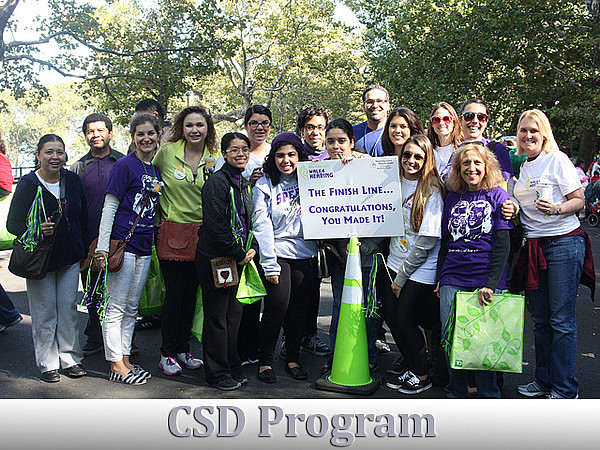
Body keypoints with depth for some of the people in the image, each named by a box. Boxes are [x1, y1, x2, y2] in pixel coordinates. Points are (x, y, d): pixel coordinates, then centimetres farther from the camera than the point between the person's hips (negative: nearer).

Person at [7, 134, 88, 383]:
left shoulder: (73, 181, 3)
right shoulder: (28, 184, -8)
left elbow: (83, 219, 11)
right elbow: (13, 223, -7)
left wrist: (84, 252, 10)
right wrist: (37, 230, -27)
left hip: (70, 259, 3)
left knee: (68, 308, 9)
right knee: (44, 313, 3)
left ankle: (70, 358, 21)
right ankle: (47, 363, 16)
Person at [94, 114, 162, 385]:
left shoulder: (157, 169, 13)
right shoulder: (124, 165, -6)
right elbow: (109, 207, -9)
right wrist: (102, 247, -13)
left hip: (144, 246, 7)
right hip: (122, 242, -7)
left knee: (132, 307, 13)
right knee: (117, 307, 0)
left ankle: (125, 359, 23)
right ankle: (116, 365, 8)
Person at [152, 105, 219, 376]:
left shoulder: (213, 159, 5)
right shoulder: (167, 152, -3)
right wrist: (159, 219, 4)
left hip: (201, 233, 3)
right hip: (173, 232, -3)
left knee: (191, 294, 9)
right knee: (175, 294, -3)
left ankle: (182, 349, 23)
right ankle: (167, 353, 12)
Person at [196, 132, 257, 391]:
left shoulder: (244, 184, 13)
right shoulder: (217, 182, -13)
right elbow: (215, 225, -20)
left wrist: (251, 248, 1)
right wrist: (239, 253, -15)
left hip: (237, 259, 8)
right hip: (215, 259, -8)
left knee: (234, 314, 14)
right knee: (216, 316, 1)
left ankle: (232, 368, 27)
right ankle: (217, 374, 13)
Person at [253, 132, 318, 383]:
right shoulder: (264, 186, -1)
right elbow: (262, 227, -5)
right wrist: (270, 265, -11)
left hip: (306, 254, 3)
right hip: (278, 254, -3)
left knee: (300, 307, 6)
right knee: (277, 306, -8)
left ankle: (292, 358, 22)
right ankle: (265, 360, 9)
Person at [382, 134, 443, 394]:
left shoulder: (431, 190, -14)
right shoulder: (396, 183, 4)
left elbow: (427, 240, -15)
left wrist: (402, 277, -11)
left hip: (420, 270, -6)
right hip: (395, 263, 6)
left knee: (404, 319, -2)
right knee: (390, 317, 7)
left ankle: (422, 376, 18)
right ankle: (411, 368, 26)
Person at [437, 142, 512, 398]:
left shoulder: (497, 195, 2)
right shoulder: (452, 198, 14)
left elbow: (502, 244, -5)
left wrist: (491, 284, -13)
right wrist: (440, 278, 11)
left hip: (486, 279, -3)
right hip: (453, 279, 3)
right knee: (450, 336, 1)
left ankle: (488, 396, 17)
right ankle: (456, 393, 18)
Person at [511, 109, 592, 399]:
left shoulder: (557, 159, -3)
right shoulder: (520, 166, 15)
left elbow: (579, 200, -6)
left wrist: (556, 208, -24)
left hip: (564, 243, -6)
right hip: (533, 246, 6)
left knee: (562, 320, -4)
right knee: (540, 319, 11)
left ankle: (565, 390, 5)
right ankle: (544, 381, 23)